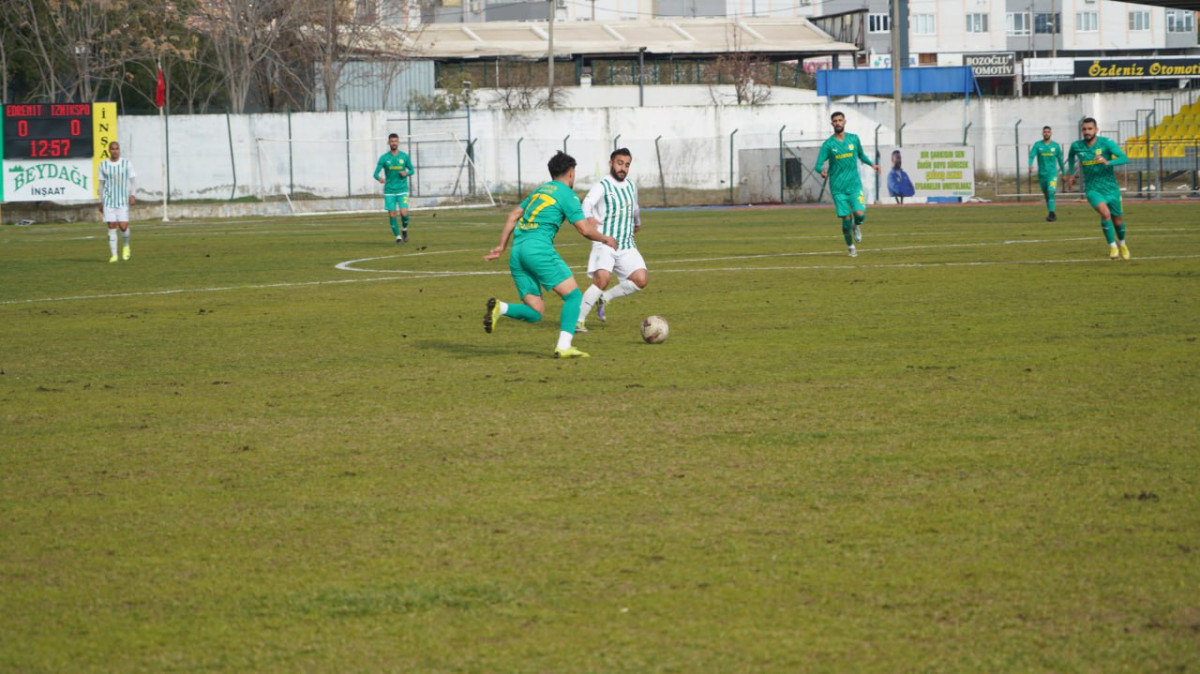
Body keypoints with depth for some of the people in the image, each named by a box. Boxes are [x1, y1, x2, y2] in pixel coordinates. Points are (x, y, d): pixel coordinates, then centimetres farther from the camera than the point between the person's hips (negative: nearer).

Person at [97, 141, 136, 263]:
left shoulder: (126, 164, 4)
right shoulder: (103, 165, 7)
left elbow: (131, 181, 5)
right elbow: (101, 184, 12)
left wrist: (131, 195, -9)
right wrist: (101, 202, 10)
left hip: (123, 200, -1)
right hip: (108, 200, 1)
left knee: (123, 226, -11)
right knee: (111, 226, -5)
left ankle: (126, 246, 19)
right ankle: (113, 254, -2)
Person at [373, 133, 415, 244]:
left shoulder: (404, 157, 2)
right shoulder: (384, 158, -1)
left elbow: (412, 170, 13)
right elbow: (376, 173, -4)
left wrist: (407, 173, -11)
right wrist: (379, 178, -28)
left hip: (402, 190, 0)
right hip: (389, 191, 0)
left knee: (404, 213, -13)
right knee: (392, 214, -2)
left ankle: (404, 229, 17)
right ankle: (398, 236, 13)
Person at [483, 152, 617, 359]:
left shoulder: (539, 191, 24)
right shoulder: (567, 194, 2)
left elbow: (513, 215, 22)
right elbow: (585, 230, -2)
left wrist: (502, 246, 24)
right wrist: (606, 239, 16)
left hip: (517, 249, 7)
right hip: (538, 248, -7)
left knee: (535, 312, 6)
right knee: (573, 295, 1)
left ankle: (500, 308, -20)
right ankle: (563, 347, -12)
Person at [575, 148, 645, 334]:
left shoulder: (631, 186, 15)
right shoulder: (602, 186, -8)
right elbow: (587, 204, -26)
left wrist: (637, 223, 52)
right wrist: (587, 218, -48)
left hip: (627, 246, 6)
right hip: (604, 243, -6)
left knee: (640, 280, -11)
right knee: (602, 279, -26)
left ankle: (604, 298, 11)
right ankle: (578, 320, -14)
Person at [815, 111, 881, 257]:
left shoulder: (854, 139, 6)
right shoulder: (828, 144, -2)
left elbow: (861, 155, 23)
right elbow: (818, 164, -6)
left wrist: (871, 164, 7)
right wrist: (822, 171, -28)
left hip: (854, 185, 1)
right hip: (838, 188, -1)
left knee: (860, 214, -17)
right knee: (846, 219, -3)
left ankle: (857, 226, 19)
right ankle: (850, 246, 19)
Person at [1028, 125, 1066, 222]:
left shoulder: (1056, 146, 4)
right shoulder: (1037, 145, 3)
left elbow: (1060, 160, 12)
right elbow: (1032, 155, -10)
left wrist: (1063, 173, 16)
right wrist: (1030, 165, -31)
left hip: (1052, 173, -2)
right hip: (1042, 173, 2)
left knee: (1051, 192, -21)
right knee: (1046, 195, 11)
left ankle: (1051, 213, -25)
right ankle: (1052, 214, 26)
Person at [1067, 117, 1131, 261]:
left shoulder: (1106, 143, -13)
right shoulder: (1077, 146, -3)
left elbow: (1124, 158, -24)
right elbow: (1071, 155, 23)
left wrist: (1107, 162, -39)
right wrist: (1070, 173, 20)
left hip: (1110, 188, 0)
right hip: (1092, 189, 0)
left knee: (1118, 221, 12)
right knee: (1105, 213, -27)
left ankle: (1121, 244, 44)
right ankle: (1112, 247, -12)